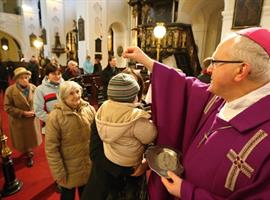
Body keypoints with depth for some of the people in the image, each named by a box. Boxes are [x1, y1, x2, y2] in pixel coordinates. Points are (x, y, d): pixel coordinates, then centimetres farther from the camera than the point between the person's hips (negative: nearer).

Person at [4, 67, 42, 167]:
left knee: (32, 138, 19)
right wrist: (23, 113, -21)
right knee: (23, 140, 13)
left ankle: (29, 151, 48)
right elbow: (7, 107, -14)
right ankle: (28, 155, 38)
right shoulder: (10, 90, -16)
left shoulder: (33, 88, -7)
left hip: (32, 119, 3)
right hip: (18, 121, -2)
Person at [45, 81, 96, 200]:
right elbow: (51, 148, -15)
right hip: (69, 169, -3)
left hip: (89, 165, 3)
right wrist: (59, 172, -12)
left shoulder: (90, 110, -8)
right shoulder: (55, 116, -19)